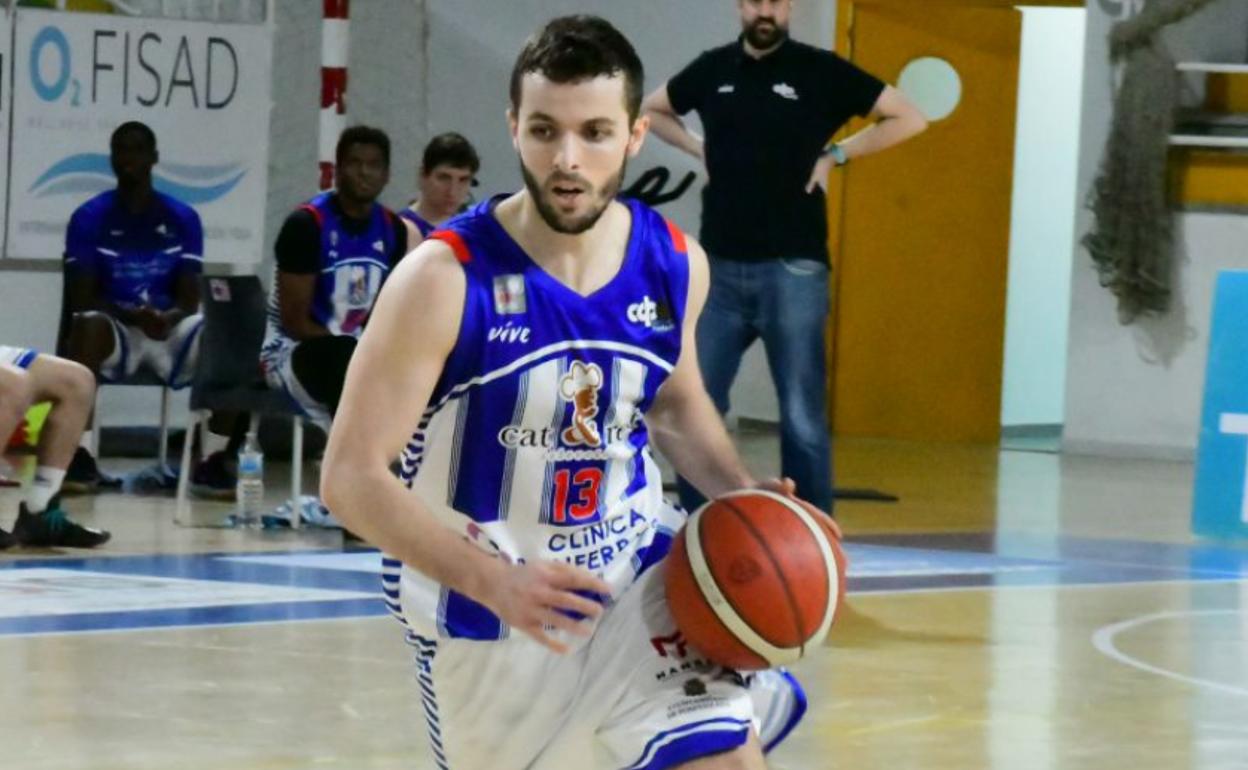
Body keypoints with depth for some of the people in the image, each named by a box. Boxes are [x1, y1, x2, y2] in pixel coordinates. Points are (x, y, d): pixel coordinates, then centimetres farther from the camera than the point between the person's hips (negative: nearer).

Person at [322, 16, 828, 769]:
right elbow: (351, 477, -21)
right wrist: (494, 581, -33)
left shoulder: (675, 264, -7)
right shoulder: (446, 280, -22)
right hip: (481, 607, -3)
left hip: (632, 568, 3)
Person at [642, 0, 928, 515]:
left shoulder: (820, 71, -2)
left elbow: (908, 119, 1)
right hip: (721, 267, 4)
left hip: (792, 269, -3)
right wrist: (700, 150, 10)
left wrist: (835, 154, -3)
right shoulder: (713, 69, 8)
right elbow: (653, 111, 26)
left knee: (802, 417, -2)